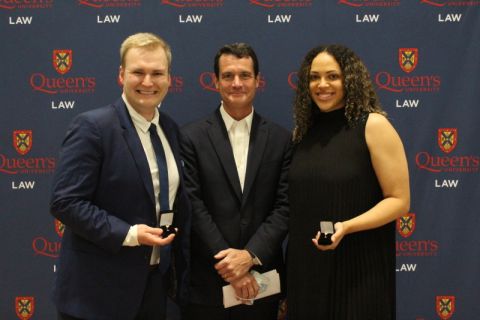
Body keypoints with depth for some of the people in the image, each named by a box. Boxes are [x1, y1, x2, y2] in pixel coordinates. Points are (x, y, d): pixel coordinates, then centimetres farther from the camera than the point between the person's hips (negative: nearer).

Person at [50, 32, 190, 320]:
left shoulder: (170, 129, 8)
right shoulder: (92, 126, -13)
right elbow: (65, 202, -17)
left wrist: (183, 271, 11)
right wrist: (128, 234, -23)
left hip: (155, 283, 7)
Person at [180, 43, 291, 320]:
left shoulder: (280, 139, 5)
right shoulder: (192, 137, -1)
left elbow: (285, 206, -1)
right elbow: (193, 206, -7)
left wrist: (250, 255, -13)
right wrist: (230, 264, -12)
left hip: (261, 282, 2)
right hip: (207, 282, -1)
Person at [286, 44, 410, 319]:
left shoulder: (374, 125, -8)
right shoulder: (304, 130, 8)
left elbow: (399, 200, -10)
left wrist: (346, 227, -23)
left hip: (358, 270, -5)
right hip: (306, 269, 5)